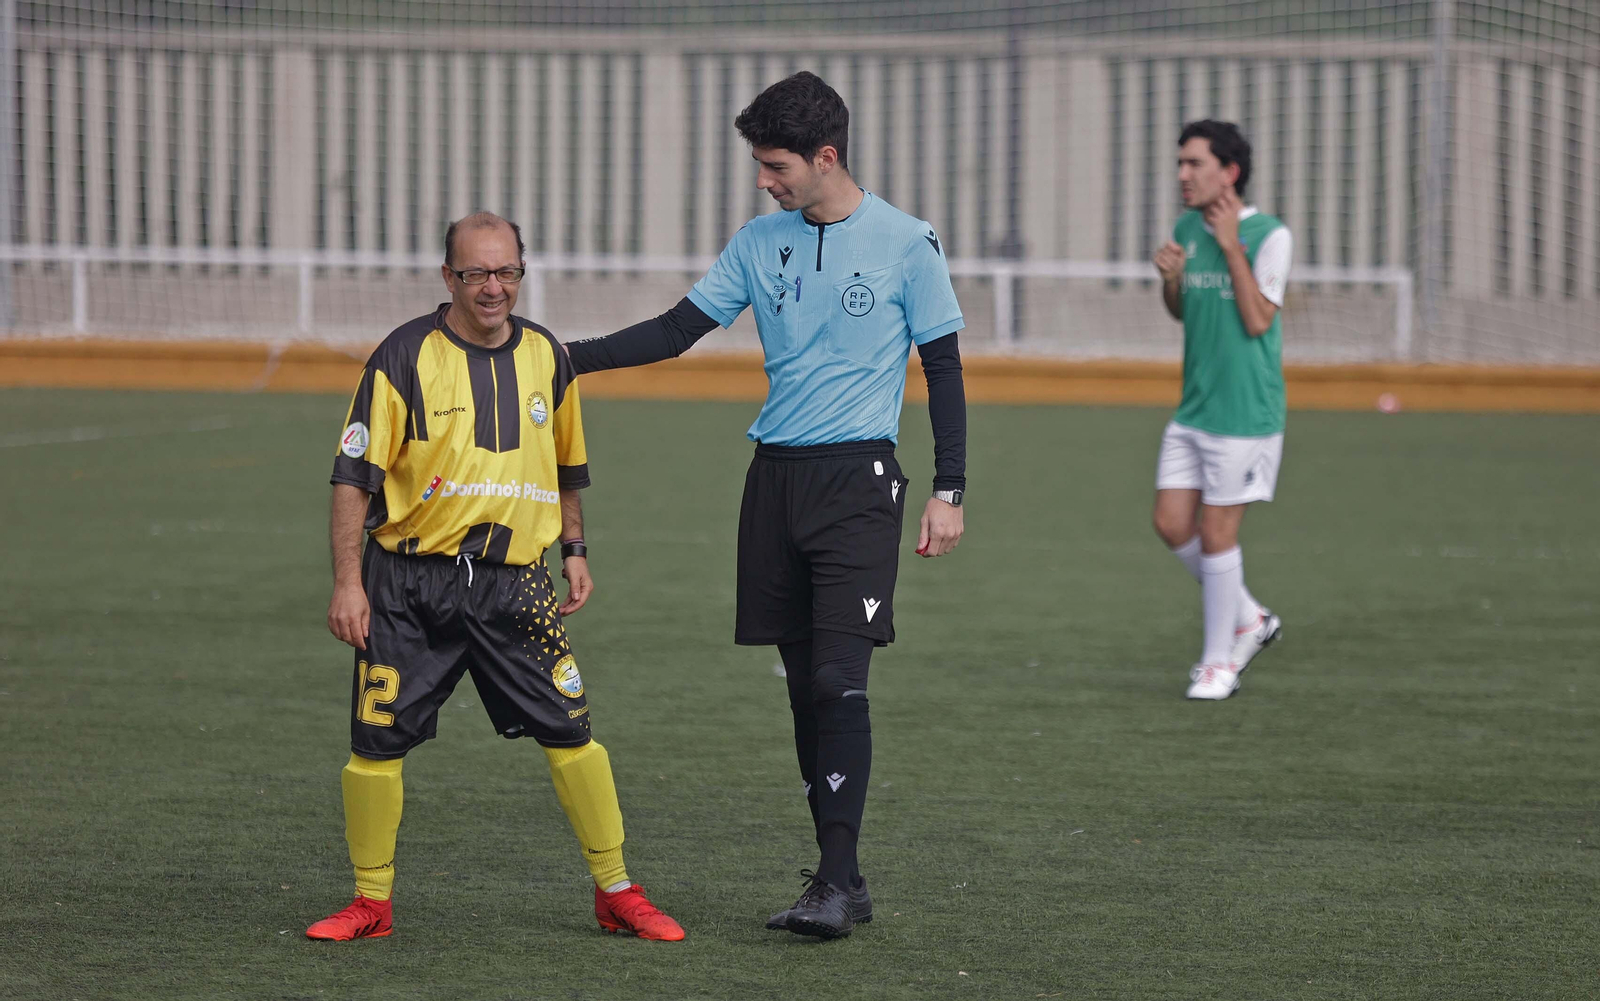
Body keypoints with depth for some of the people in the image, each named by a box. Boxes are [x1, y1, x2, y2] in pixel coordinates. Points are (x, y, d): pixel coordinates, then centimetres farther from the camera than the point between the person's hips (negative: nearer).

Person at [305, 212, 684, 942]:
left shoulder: (547, 358, 8)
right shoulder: (404, 358, -6)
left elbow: (565, 465, 24)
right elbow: (354, 475, -7)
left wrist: (575, 550, 18)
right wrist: (347, 582, -12)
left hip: (514, 582, 3)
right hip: (409, 582, -2)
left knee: (571, 732, -3)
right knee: (377, 744, -3)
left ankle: (616, 893, 9)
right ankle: (371, 904, 13)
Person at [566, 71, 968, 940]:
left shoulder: (904, 244, -3)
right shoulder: (760, 243, 9)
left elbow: (943, 368, 1)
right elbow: (676, 330, 9)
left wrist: (949, 491, -3)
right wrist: (567, 357, -1)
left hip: (858, 479, -5)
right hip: (775, 477, 5)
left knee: (838, 680, -15)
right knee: (804, 683, 5)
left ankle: (838, 878, -13)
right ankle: (841, 881, 11)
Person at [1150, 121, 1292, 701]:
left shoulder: (1270, 236, -12)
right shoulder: (1186, 229, 7)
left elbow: (1258, 320, -18)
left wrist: (1231, 246, -21)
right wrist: (1169, 276, -4)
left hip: (1245, 414, -7)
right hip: (1193, 410, 7)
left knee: (1216, 533, -3)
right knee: (1171, 524, 4)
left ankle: (1218, 664, 10)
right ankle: (1249, 619, 24)